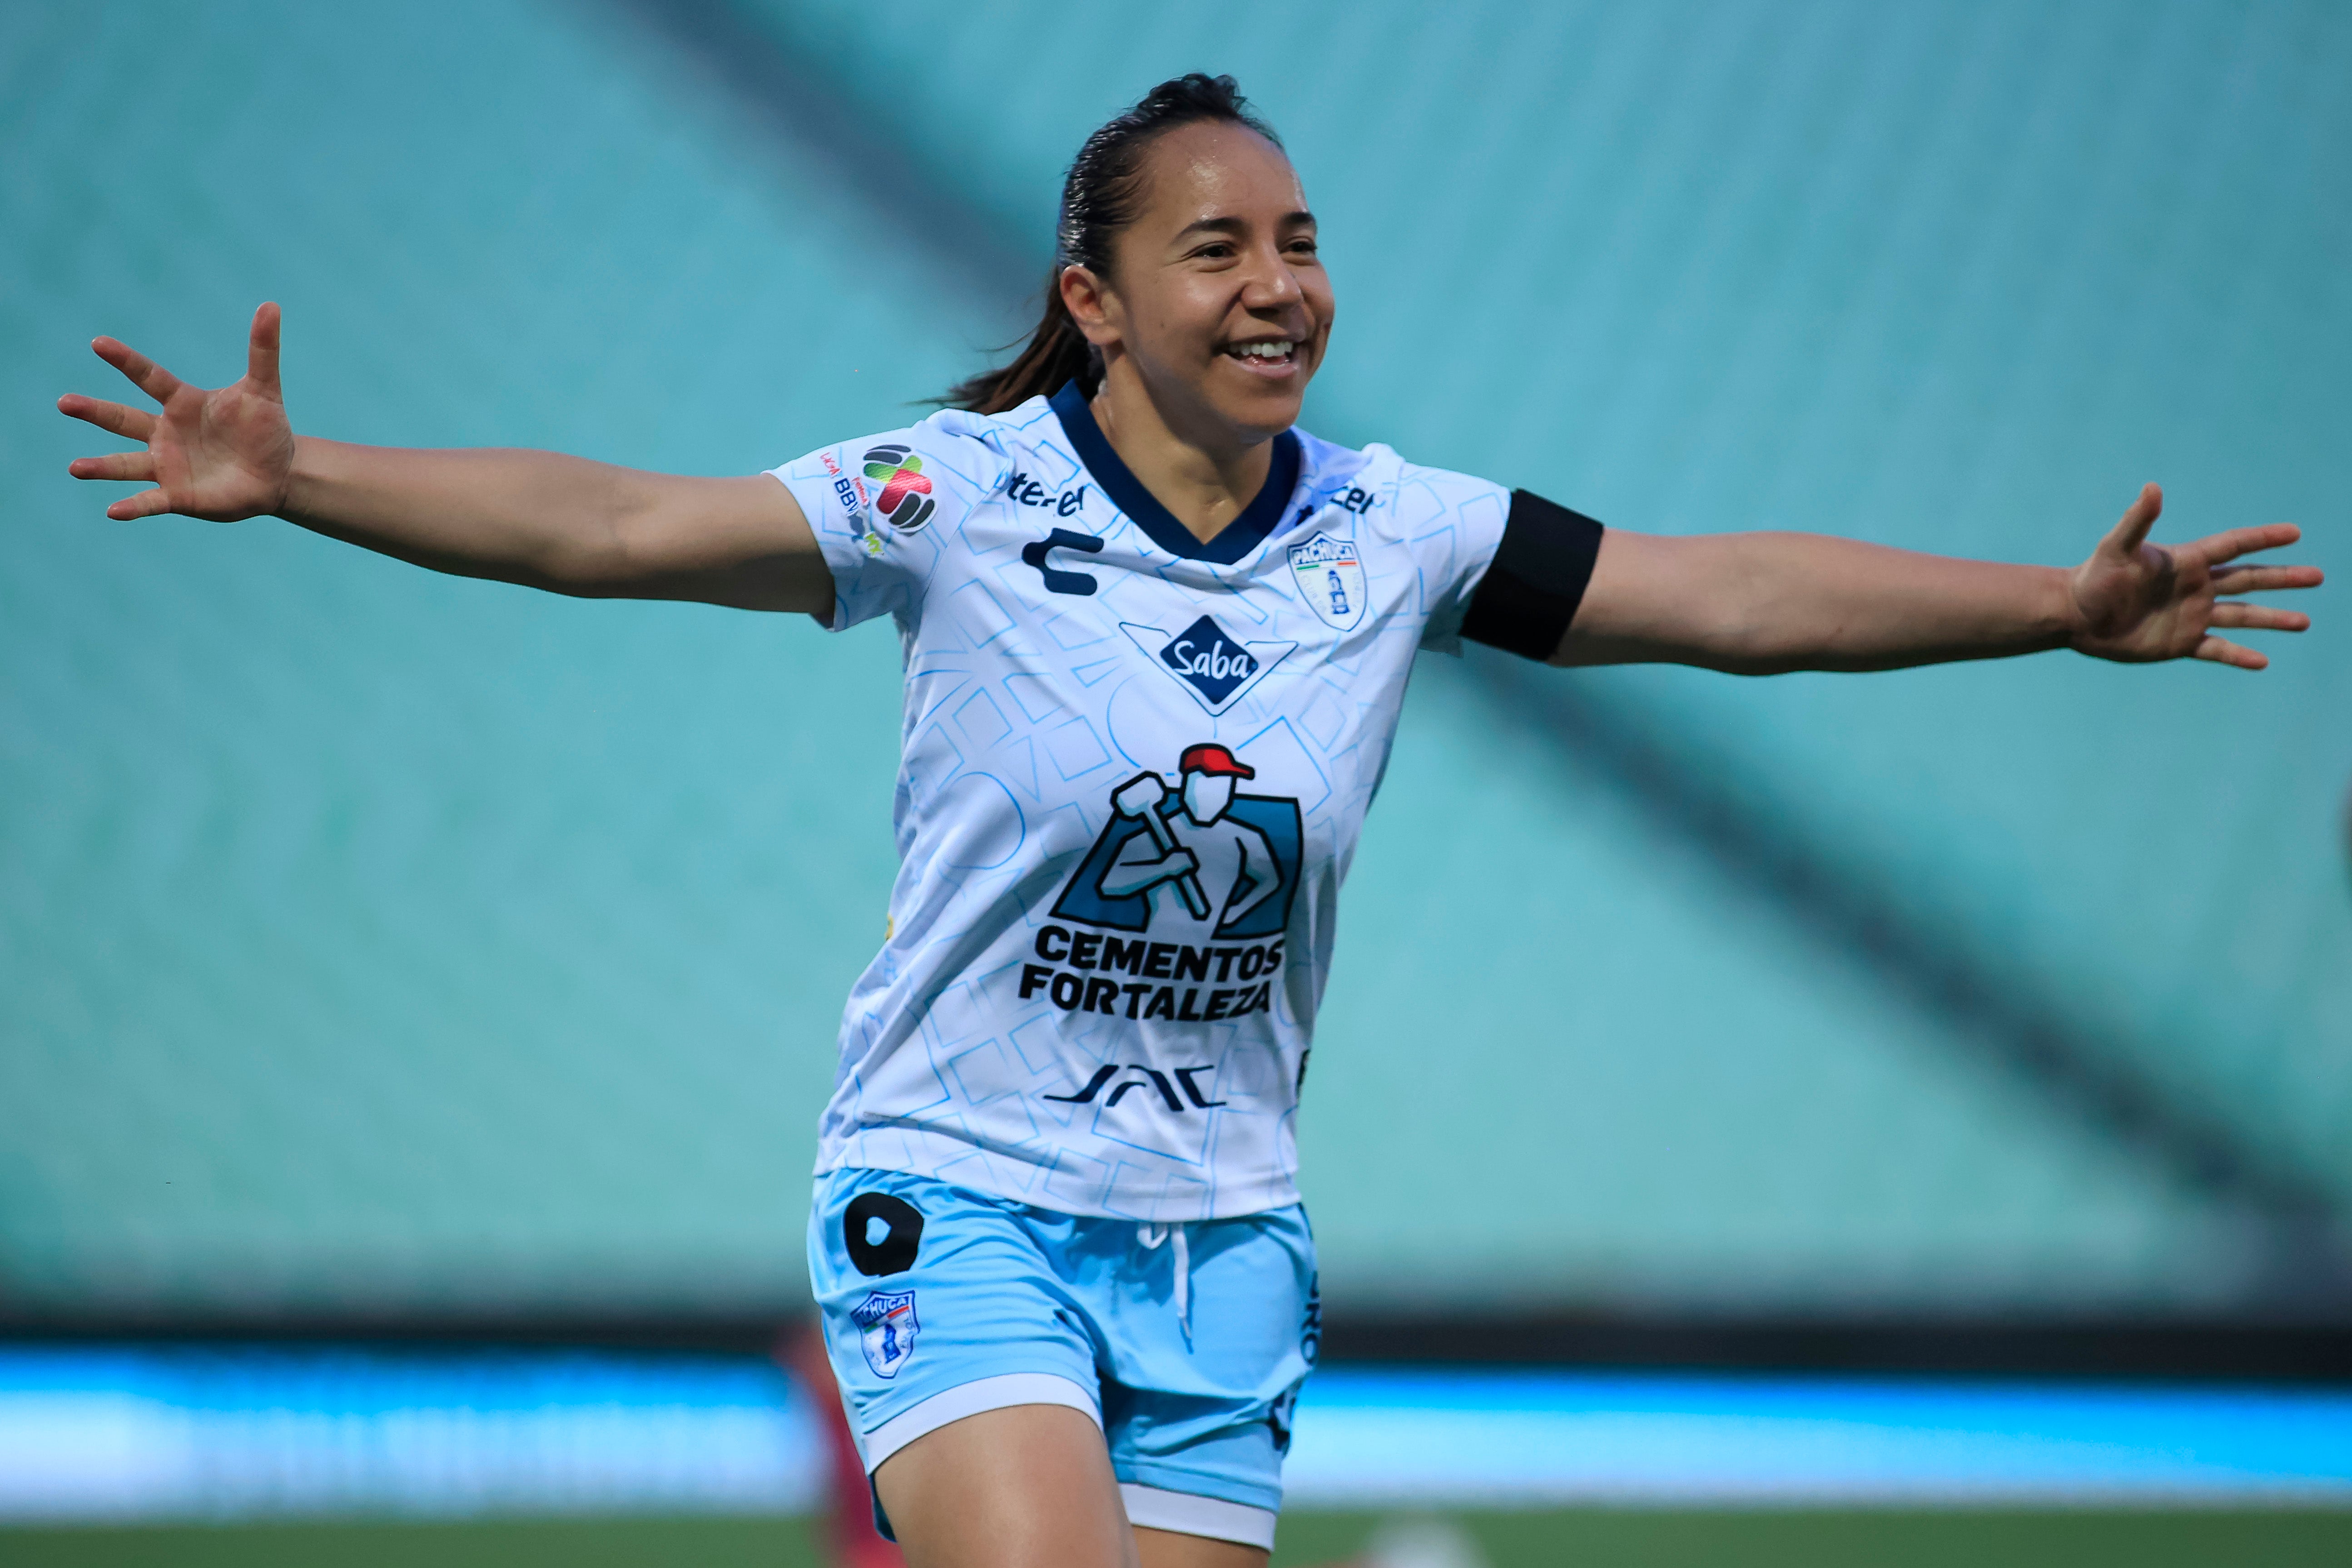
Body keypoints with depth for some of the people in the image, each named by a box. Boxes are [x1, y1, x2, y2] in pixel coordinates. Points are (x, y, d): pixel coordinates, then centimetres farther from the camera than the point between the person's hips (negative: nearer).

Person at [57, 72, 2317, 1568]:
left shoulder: (1395, 535, 1)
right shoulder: (961, 498, -9)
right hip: (959, 1203, -4)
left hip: (1221, 1233, 4)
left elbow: (1733, 594, 4)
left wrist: (2062, 608, -1)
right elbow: (613, 527, -14)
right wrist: (292, 479, -25)